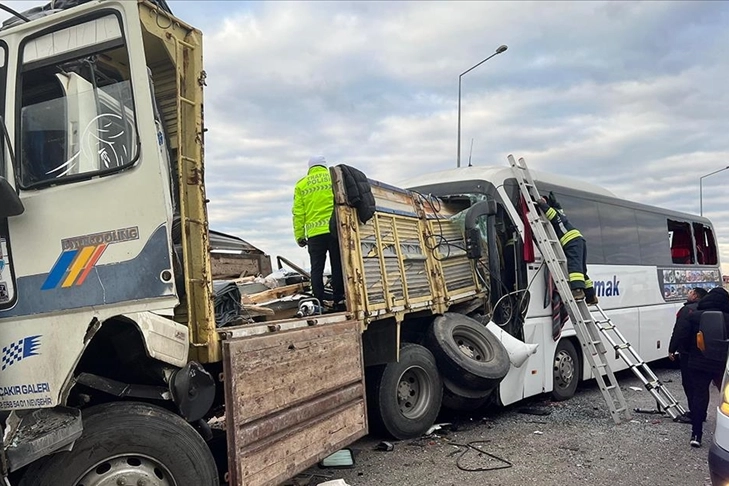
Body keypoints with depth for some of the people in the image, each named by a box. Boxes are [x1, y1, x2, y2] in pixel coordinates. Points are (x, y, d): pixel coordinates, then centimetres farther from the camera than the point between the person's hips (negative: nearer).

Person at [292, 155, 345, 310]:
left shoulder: (301, 184, 10)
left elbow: (298, 213, 6)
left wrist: (299, 236, 9)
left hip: (315, 233, 1)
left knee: (317, 269, 6)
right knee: (338, 267, 6)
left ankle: (318, 304, 2)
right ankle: (339, 301, 6)